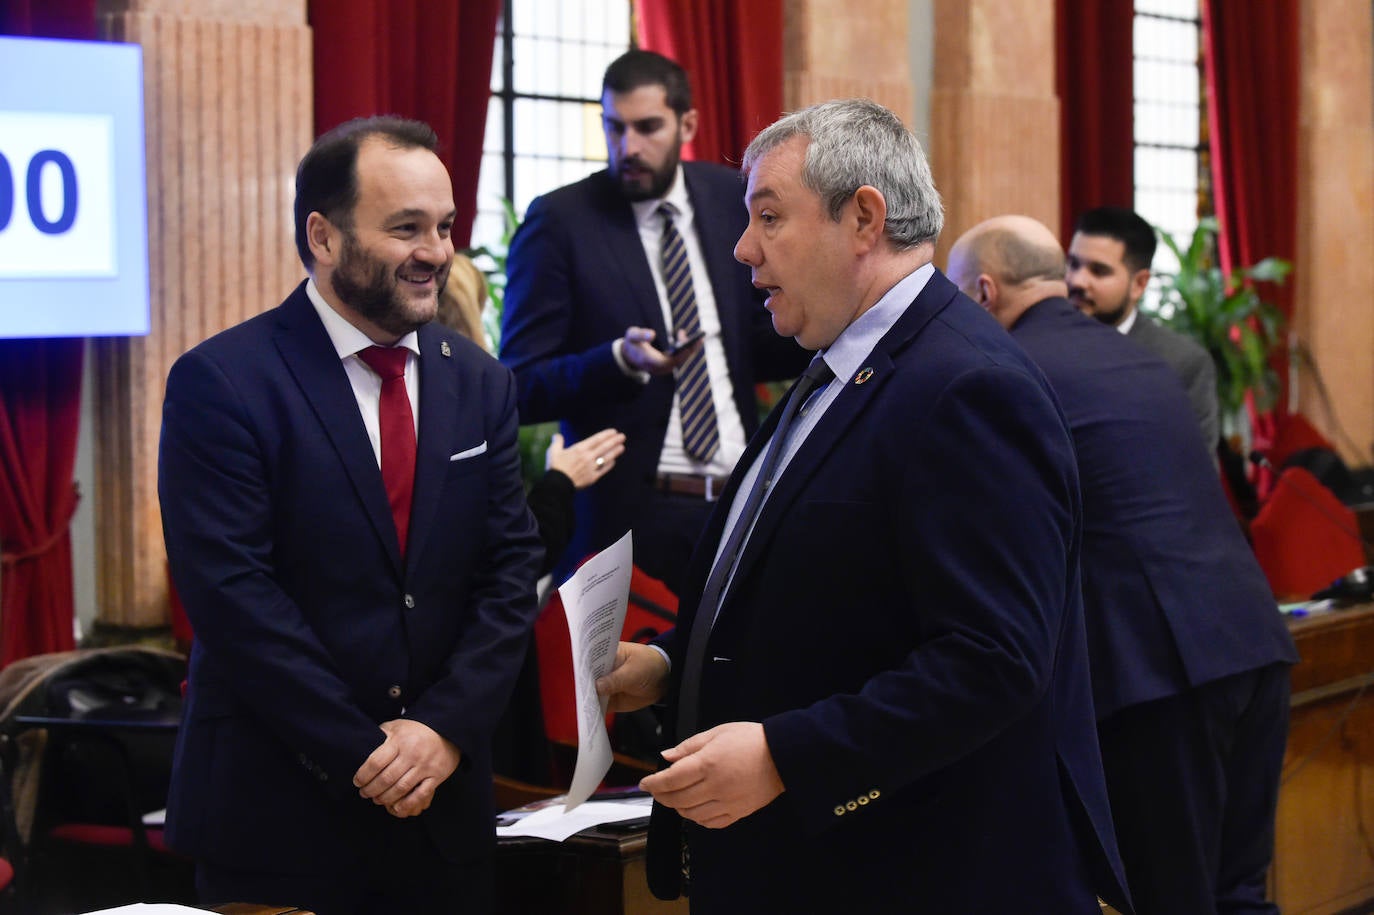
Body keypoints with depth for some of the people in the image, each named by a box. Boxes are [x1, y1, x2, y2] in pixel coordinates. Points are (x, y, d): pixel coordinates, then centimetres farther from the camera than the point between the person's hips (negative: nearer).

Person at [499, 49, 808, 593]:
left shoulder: (728, 197, 7)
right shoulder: (559, 222, -6)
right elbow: (520, 389, -8)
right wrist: (619, 360, -24)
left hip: (739, 506, 4)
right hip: (628, 512, -4)